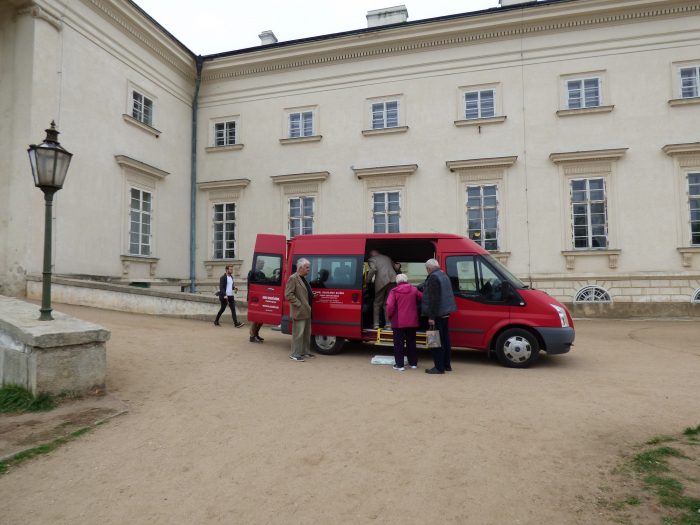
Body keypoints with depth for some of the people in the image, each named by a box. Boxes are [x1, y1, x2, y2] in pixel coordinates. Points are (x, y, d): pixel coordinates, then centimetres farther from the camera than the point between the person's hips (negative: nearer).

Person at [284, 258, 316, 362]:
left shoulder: (304, 279, 16)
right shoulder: (293, 278, -13)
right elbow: (288, 295, -18)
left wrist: (312, 295, 9)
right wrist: (299, 304, -20)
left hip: (307, 311, 10)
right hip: (299, 312, -9)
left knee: (307, 333, 16)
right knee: (298, 333, -4)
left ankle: (306, 352, 26)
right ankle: (295, 354, 3)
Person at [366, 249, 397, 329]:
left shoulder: (371, 260, 10)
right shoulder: (387, 258, 28)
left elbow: (373, 269, -8)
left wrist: (368, 281, -4)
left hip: (381, 281, -4)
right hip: (392, 280, 4)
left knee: (377, 303, 9)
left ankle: (376, 324, 7)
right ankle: (388, 324, 6)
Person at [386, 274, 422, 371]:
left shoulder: (394, 291, -8)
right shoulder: (414, 290, 2)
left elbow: (390, 306, -16)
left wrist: (390, 316, 0)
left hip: (398, 322, -3)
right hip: (412, 322, 3)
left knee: (398, 343, 4)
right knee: (411, 342, 16)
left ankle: (399, 365, 3)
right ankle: (413, 363, 22)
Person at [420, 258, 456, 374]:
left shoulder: (433, 278, -16)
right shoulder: (444, 276, 15)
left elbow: (433, 299, -22)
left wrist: (431, 316, -21)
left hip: (437, 314, -10)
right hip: (445, 313, 10)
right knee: (445, 339, 17)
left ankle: (439, 367, -2)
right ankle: (447, 365, 26)